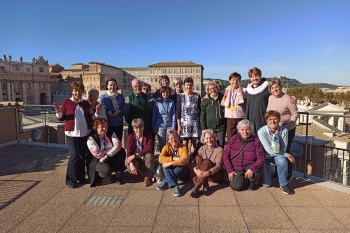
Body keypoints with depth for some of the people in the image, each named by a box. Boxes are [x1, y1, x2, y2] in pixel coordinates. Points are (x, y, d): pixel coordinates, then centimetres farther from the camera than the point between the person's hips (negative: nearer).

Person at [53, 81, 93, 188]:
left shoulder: (86, 103, 8)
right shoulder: (66, 102, -2)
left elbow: (90, 118, 9)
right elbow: (62, 118, 0)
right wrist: (59, 112, -19)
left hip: (84, 133, 4)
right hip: (72, 133, -4)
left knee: (82, 155, 11)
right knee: (74, 155, -7)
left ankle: (81, 177, 24)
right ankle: (70, 180, 6)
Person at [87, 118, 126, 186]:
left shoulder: (111, 134, -3)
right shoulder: (91, 139, -13)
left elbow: (118, 145, -20)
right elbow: (98, 155, -20)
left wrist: (107, 155, -29)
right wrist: (112, 150, -12)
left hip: (112, 158, 4)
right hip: (99, 161, -4)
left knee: (121, 151, -25)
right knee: (107, 170, -37)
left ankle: (118, 174, -11)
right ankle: (100, 175, 3)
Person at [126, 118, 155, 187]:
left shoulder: (148, 134, -13)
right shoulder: (131, 137, -10)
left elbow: (149, 149, -26)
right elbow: (129, 153, -17)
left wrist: (135, 155, -34)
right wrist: (132, 165, -34)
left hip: (146, 158, -1)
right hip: (136, 160, 1)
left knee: (150, 155, -34)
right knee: (130, 168, -30)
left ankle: (147, 177, -16)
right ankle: (150, 174, -2)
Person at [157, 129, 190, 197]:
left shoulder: (183, 147, -16)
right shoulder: (166, 147, -8)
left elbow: (185, 160, -34)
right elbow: (160, 159, -25)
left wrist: (170, 163, -39)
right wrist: (174, 158, -35)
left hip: (183, 173, -2)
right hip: (170, 172, 2)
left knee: (182, 165, -33)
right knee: (164, 165, -27)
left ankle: (166, 182, -23)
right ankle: (175, 186, -33)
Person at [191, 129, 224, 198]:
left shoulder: (219, 150, -11)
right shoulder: (202, 148, 3)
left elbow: (218, 166, -22)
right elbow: (195, 161, -5)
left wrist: (207, 173, -40)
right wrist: (195, 169, -28)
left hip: (216, 175, -4)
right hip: (203, 175, 4)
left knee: (206, 161, -32)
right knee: (198, 157, -21)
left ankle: (197, 187, -34)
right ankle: (205, 185, -24)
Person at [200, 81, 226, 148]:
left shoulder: (222, 98, 6)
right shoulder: (205, 100, 2)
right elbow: (202, 115, 1)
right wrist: (203, 129, -6)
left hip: (221, 127, 1)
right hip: (209, 128, -1)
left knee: (221, 145, 5)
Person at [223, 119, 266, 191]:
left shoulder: (256, 141, -8)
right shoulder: (233, 139, -3)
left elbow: (261, 158, -12)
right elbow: (226, 155, -1)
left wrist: (252, 169, -28)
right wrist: (230, 170, -9)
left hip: (250, 166, -1)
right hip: (236, 168, 1)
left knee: (255, 172, -34)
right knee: (236, 187, -19)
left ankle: (254, 182, 5)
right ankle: (243, 178, 18)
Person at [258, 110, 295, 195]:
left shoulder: (284, 130, -14)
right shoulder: (262, 131, -22)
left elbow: (283, 149, -7)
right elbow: (269, 150, -23)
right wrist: (286, 155, -21)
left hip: (278, 155, 2)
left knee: (282, 161, -36)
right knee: (266, 184, -8)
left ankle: (283, 184, -10)